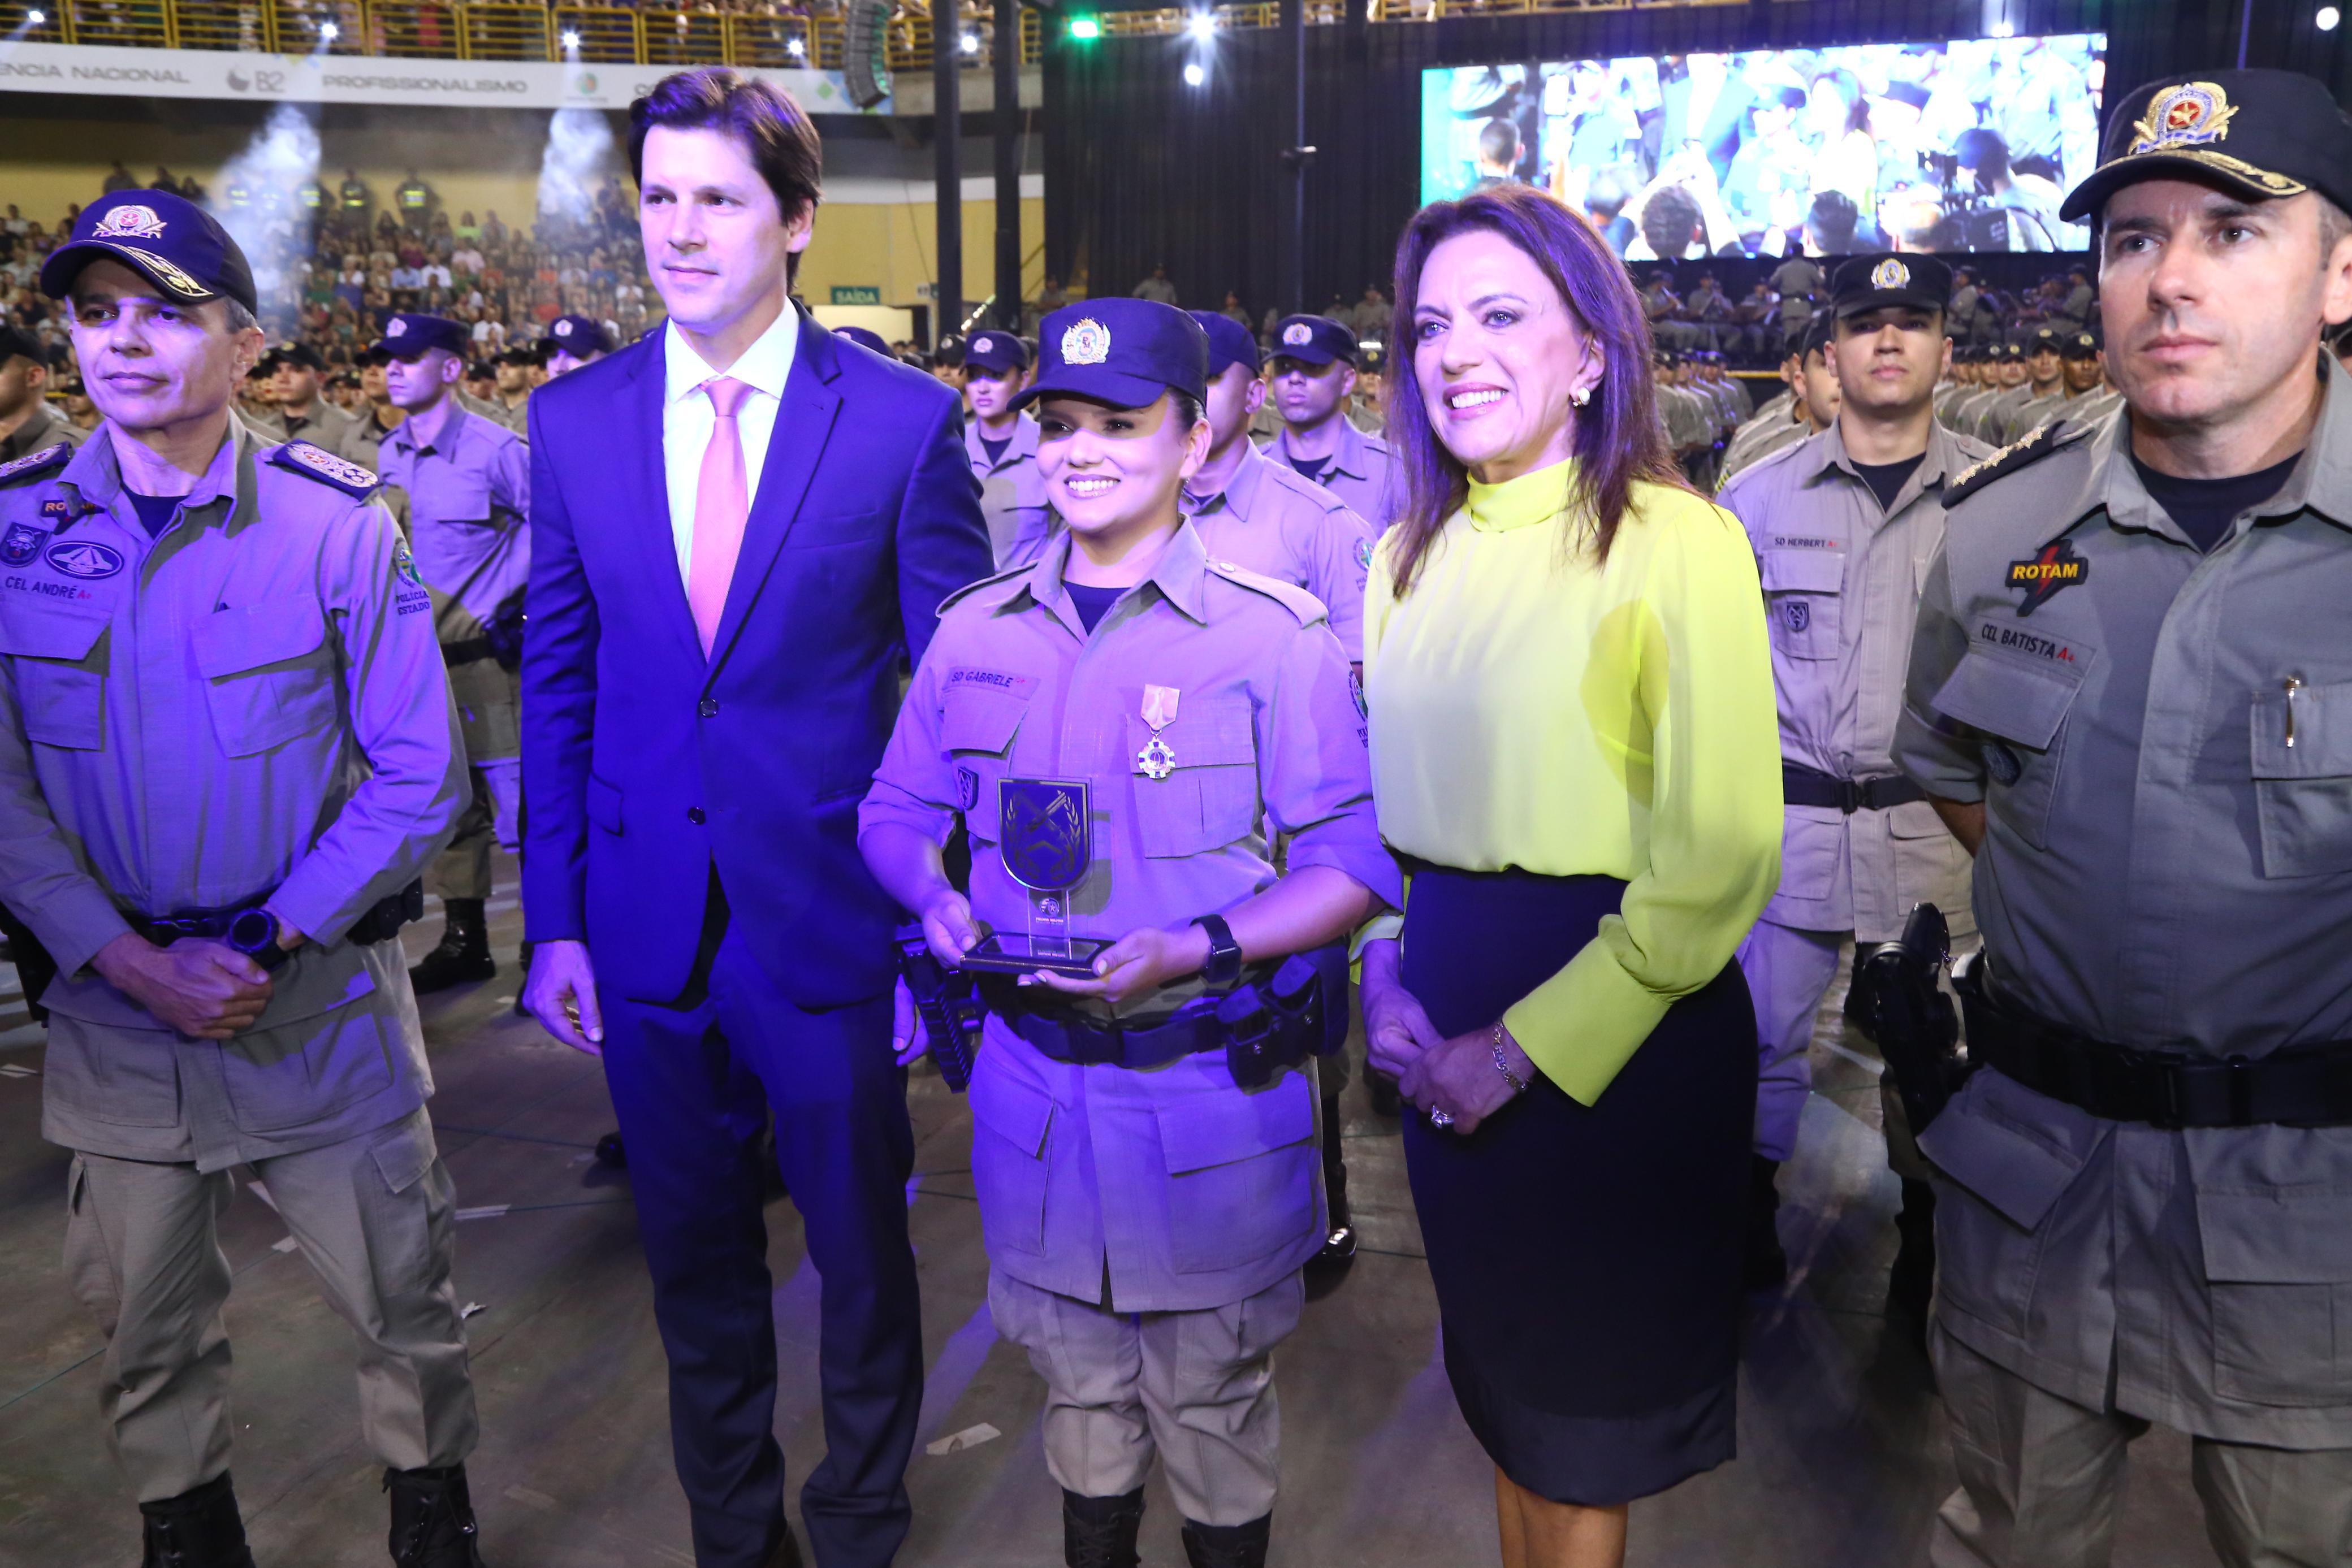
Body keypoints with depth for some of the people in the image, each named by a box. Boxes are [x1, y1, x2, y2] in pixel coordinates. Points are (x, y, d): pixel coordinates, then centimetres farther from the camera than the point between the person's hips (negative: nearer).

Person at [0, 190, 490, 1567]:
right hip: (114, 1008, 2)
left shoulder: (335, 523, -7)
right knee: (146, 1327, 16)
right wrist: (135, 964, -11)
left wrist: (264, 944, -13)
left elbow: (418, 775, -7)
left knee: (405, 1301, 10)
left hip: (323, 1003, -2)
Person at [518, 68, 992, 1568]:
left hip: (835, 919, -3)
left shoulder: (905, 419, -7)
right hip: (647, 923, 3)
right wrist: (554, 919, 4)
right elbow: (558, 684, 6)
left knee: (862, 1249, 14)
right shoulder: (575, 419, 3)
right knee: (696, 1260, 18)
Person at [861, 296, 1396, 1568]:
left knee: (1210, 1401, 15)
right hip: (1029, 1076, 4)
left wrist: (1200, 950, -24)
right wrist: (940, 902, -9)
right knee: (1077, 1382, 21)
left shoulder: (1276, 633, -9)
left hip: (1215, 1088, -3)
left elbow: (1358, 859, -11)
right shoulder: (975, 632, 4)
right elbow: (897, 813, 13)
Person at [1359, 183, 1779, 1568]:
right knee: (1503, 1374, 21)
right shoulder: (1409, 557, 6)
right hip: (1445, 1014, 6)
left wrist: (1526, 1047, -17)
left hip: (1616, 1029, -5)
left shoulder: (1678, 543, -14)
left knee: (1588, 1410, 12)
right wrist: (1385, 972, -3)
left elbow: (1723, 863, -17)